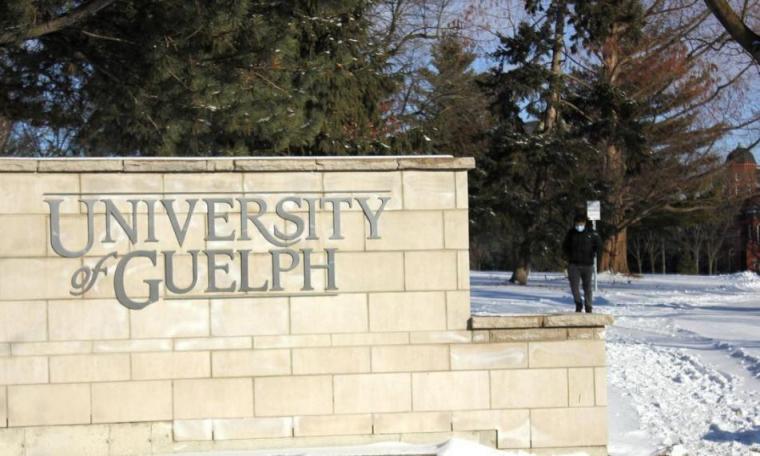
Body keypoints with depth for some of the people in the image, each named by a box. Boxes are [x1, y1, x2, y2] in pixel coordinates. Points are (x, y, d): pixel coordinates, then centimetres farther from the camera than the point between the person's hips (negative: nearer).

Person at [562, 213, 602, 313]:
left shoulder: (591, 233, -2)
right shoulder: (571, 233, 2)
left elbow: (598, 245, 10)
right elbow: (565, 246, 16)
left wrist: (593, 254, 0)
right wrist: (569, 256, 5)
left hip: (587, 264, -1)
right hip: (574, 264, 1)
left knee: (587, 286, 4)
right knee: (574, 285, -9)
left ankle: (588, 307, 14)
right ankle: (578, 305, 7)